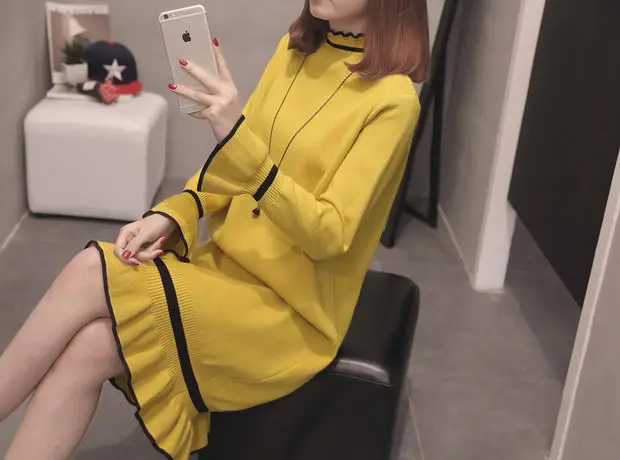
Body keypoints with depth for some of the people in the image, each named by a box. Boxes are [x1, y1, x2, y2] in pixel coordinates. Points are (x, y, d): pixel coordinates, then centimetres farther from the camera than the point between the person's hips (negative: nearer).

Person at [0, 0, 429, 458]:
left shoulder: (392, 99, -16)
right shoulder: (295, 49, 5)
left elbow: (328, 234, -21)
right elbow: (235, 166, 11)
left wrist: (238, 137, -32)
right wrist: (171, 216, -7)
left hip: (291, 309, -6)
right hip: (229, 264, 6)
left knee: (90, 275, -20)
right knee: (87, 347, -19)